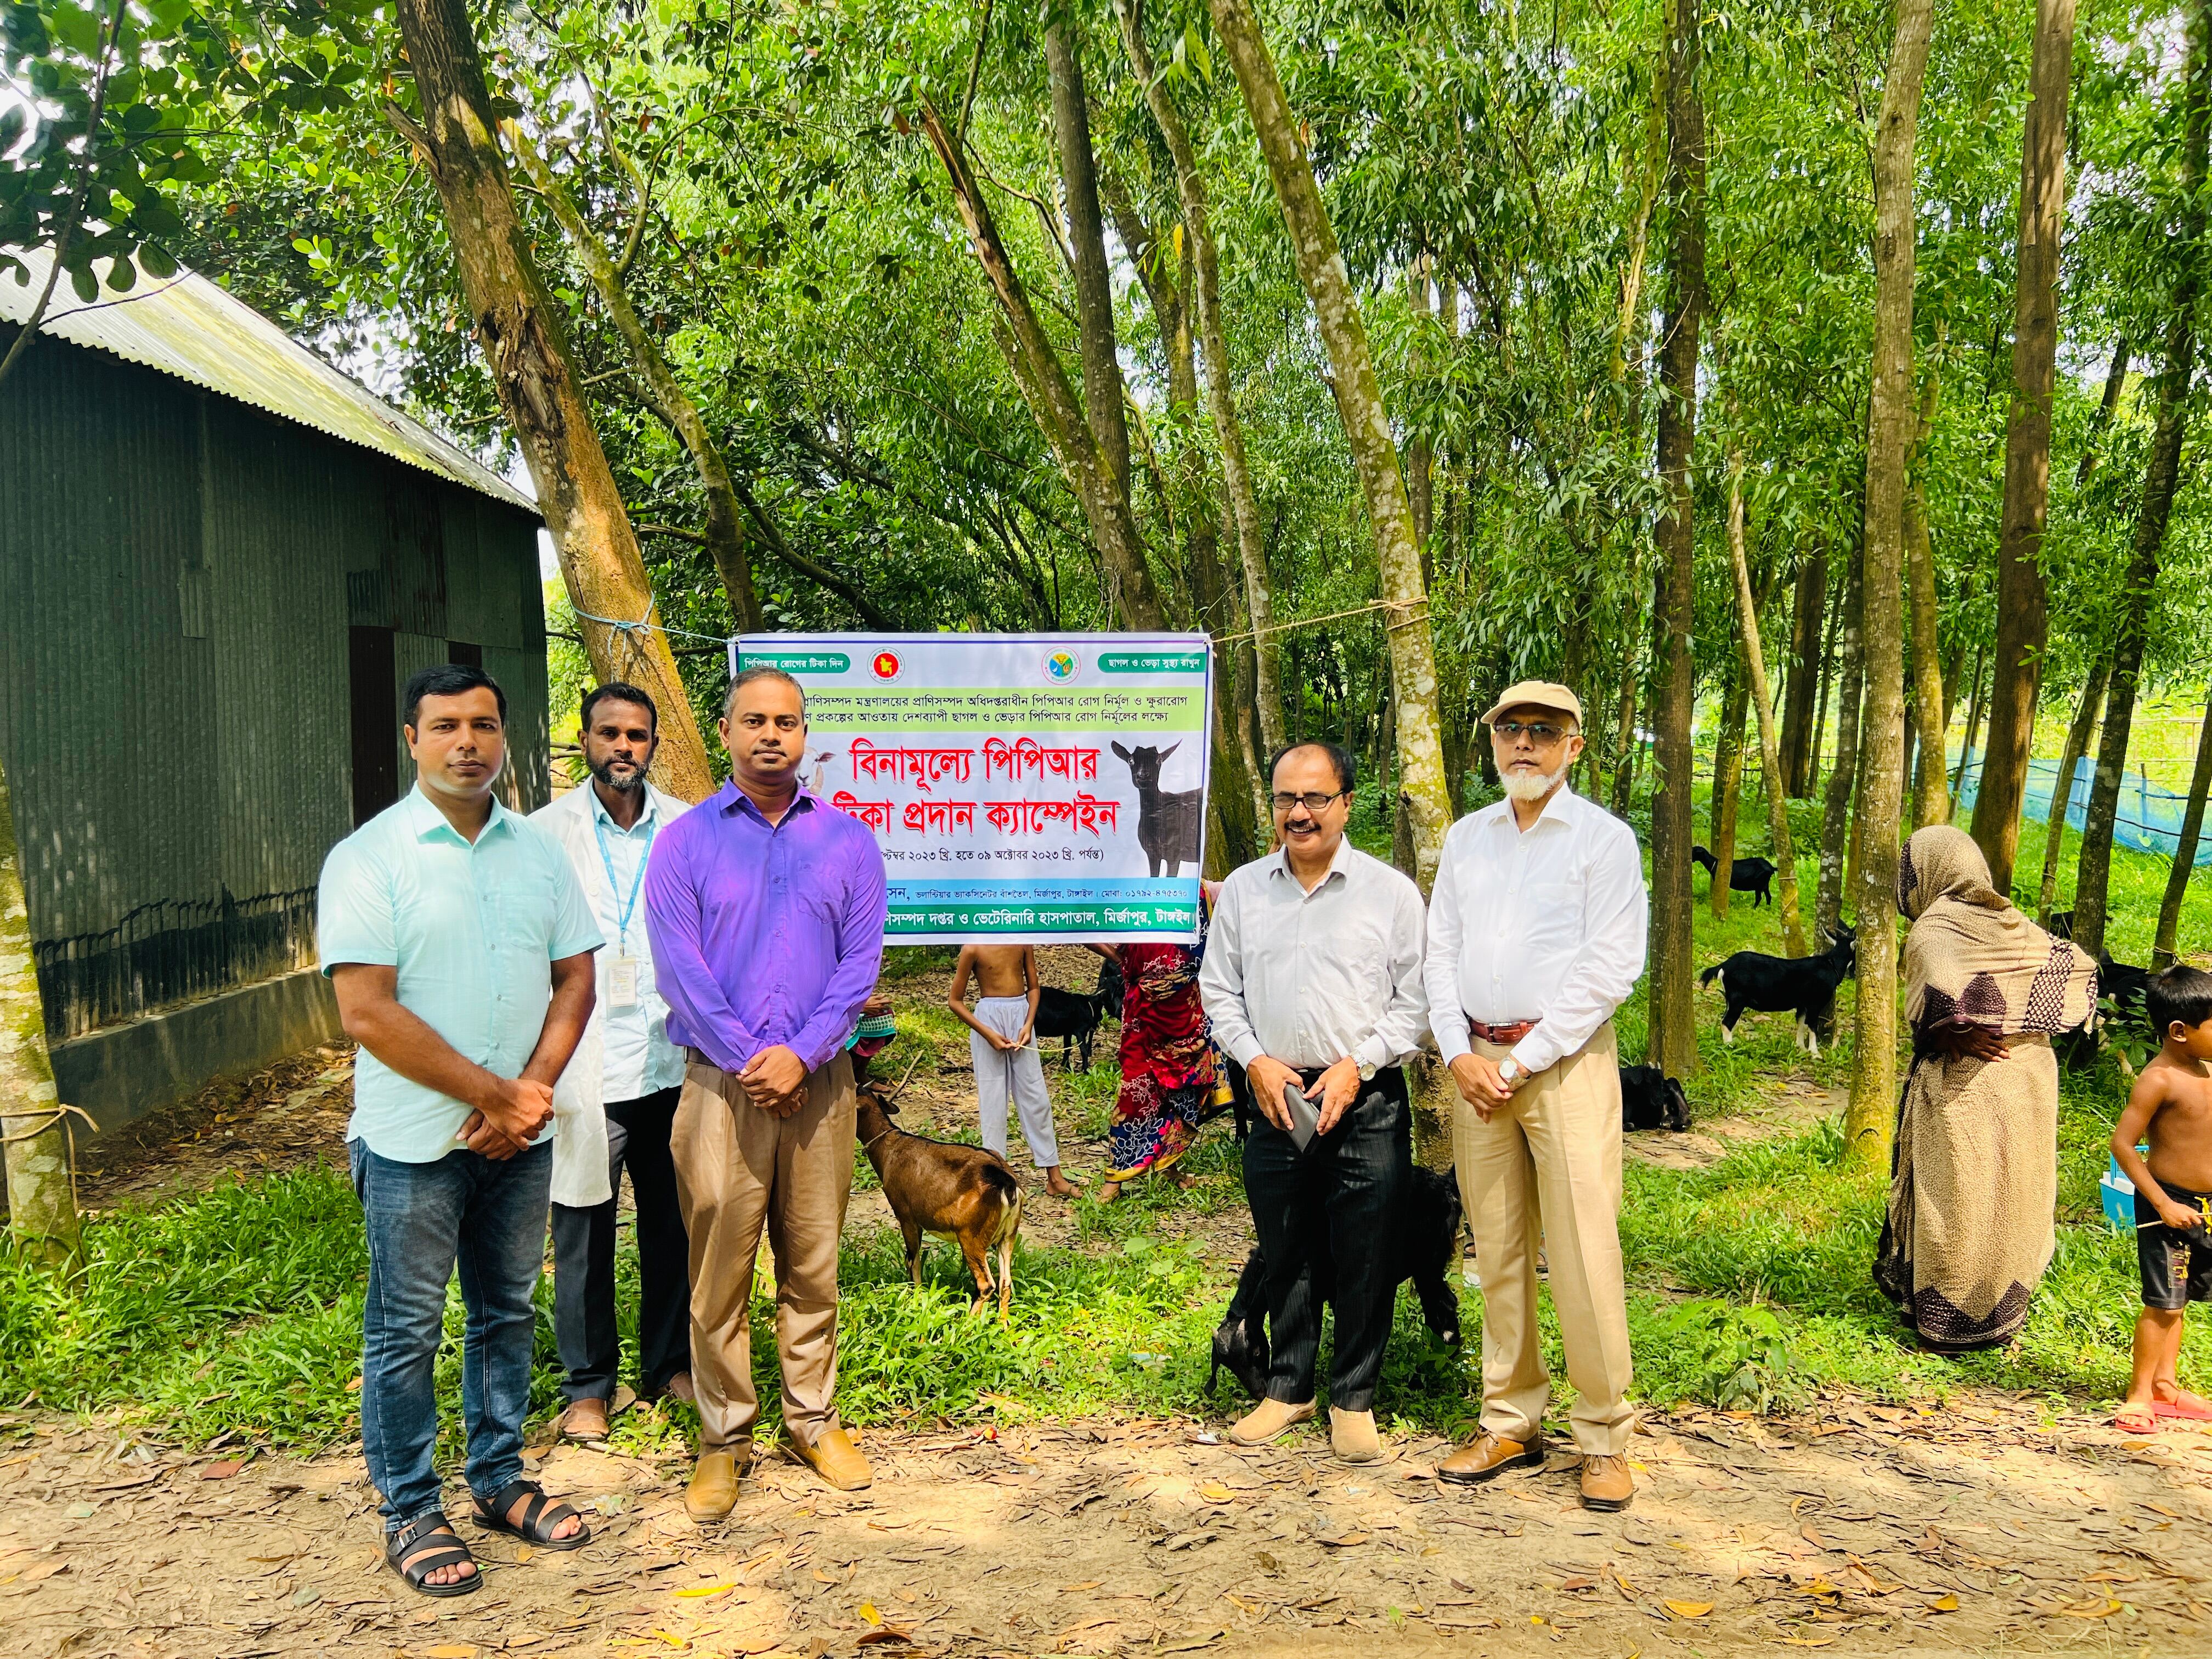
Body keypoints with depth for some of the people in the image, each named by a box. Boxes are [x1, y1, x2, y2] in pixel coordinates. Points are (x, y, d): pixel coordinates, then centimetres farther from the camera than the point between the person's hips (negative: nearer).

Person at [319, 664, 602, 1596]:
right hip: (414, 1139, -4)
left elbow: (575, 978, 7)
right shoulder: (369, 858, -9)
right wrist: (496, 1093, -15)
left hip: (519, 1135, 5)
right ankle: (410, 1512, 21)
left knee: (506, 1312, 16)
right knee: (406, 1330, 6)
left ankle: (499, 1479, 31)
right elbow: (368, 1012, -16)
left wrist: (534, 1091, -9)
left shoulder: (538, 852, 6)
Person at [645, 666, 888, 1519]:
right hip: (720, 1085, -1)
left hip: (818, 1083, 1)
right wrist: (750, 1058, -13)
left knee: (813, 1261, 8)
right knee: (719, 1266, 2)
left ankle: (813, 1419, 22)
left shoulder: (848, 840, 8)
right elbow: (678, 966, -5)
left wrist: (801, 1056, -11)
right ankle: (723, 1439, 14)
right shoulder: (684, 841, 4)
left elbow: (861, 960, 1)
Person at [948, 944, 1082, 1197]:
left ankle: (1054, 1178, 12)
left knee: (1036, 1097, 6)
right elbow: (955, 1000, -6)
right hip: (989, 1020, -3)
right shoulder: (973, 948, -10)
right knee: (993, 1100, 2)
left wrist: (1029, 1025, -5)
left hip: (1021, 1017, 4)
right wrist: (988, 1034, -12)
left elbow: (1034, 987, 11)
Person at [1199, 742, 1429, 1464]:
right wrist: (1255, 1059, -2)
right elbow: (1220, 991, 12)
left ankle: (1354, 1399, 19)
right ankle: (1288, 1386, 28)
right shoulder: (1243, 889, 8)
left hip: (1366, 1104, -3)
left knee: (1364, 1259, 3)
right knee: (1284, 1254, 12)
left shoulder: (1392, 892, -1)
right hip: (1276, 1099, 3)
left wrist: (1357, 1065, -10)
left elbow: (1416, 1000, 0)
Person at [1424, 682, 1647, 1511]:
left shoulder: (1605, 840, -1)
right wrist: (1460, 1055, -1)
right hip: (1475, 1061, 5)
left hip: (1564, 1061, -5)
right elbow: (1441, 952, 13)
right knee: (1496, 1252, 8)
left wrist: (1522, 1064, -11)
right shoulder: (1465, 837, 14)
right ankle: (1511, 1425, 18)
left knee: (1583, 1254, -6)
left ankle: (1604, 1437, 6)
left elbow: (1610, 970, -8)